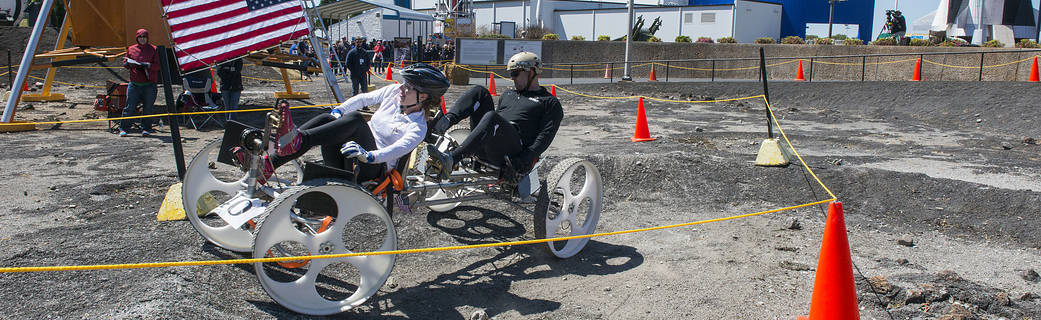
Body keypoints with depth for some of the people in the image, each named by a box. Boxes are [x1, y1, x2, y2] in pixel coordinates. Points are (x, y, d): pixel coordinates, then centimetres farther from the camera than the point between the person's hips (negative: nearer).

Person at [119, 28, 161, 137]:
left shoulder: (153, 49, 7)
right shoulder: (131, 49, 13)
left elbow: (158, 65, -1)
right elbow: (125, 63, 15)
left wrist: (147, 65, -18)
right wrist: (127, 63, -8)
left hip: (149, 84, -1)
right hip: (134, 84, 1)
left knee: (148, 108, 2)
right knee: (129, 107, -2)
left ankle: (146, 129, 13)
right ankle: (123, 129, 6)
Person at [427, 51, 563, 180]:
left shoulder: (550, 103, 11)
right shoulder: (508, 94, 32)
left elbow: (546, 135, -3)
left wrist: (528, 157, -19)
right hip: (485, 149, 6)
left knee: (491, 118, -37)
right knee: (479, 91, -2)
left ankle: (450, 159, -50)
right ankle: (444, 122, -25)